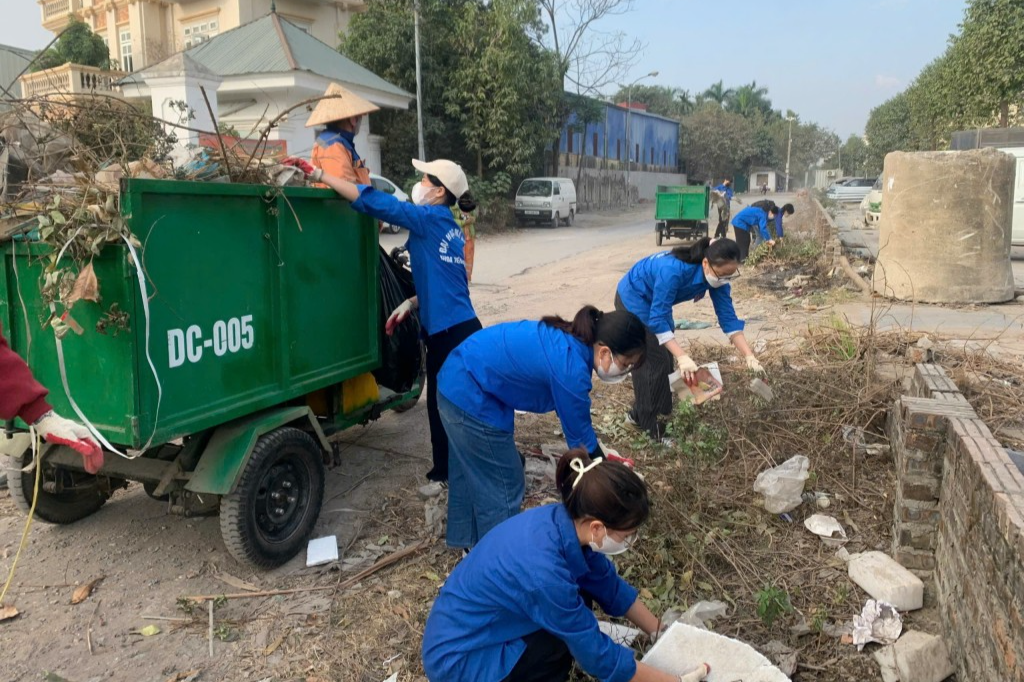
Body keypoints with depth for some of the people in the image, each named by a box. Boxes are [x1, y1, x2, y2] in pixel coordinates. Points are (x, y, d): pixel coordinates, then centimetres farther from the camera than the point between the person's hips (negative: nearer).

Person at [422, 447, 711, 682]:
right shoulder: (542, 571, -35)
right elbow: (599, 656, -22)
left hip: (473, 627, 8)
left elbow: (610, 586, 6)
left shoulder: (565, 524, -12)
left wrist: (661, 633, 12)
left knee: (584, 590, 0)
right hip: (457, 658, -8)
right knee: (577, 638, -16)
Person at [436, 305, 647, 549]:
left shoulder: (570, 341, 0)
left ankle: (471, 542, 44)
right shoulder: (570, 369, -27)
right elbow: (580, 437, -13)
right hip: (470, 399, -10)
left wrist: (598, 451, 15)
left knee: (472, 472, 25)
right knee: (502, 485, 4)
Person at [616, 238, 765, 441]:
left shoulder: (717, 276, -19)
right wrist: (683, 357, -44)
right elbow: (657, 319, -38)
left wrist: (749, 356, -23)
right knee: (654, 361, -8)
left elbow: (728, 317, -15)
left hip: (654, 302, 8)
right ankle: (649, 425, 4)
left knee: (666, 358, 10)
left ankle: (639, 414, 24)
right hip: (633, 299, -7)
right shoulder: (673, 270, -40)